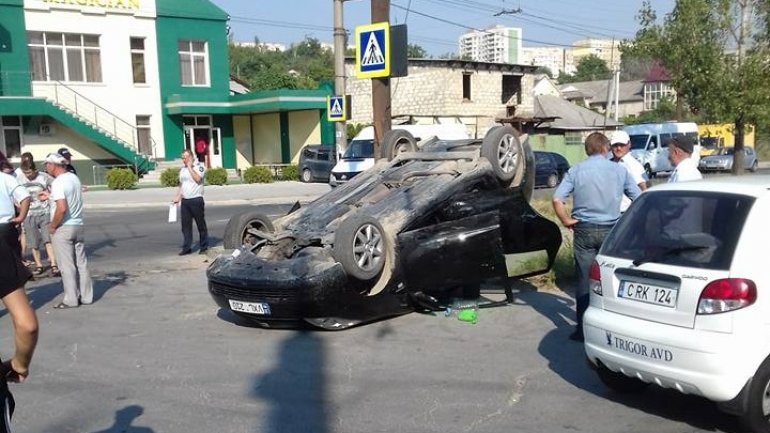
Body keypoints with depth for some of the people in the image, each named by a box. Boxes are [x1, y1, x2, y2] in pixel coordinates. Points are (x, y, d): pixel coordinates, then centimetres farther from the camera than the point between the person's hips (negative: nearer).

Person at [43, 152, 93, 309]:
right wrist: (49, 197, 26)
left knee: (67, 266, 0)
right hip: (78, 225, 8)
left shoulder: (58, 182, -16)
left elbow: (62, 208, -25)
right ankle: (86, 296, 16)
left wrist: (52, 226, -13)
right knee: (81, 263, 11)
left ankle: (71, 299, 6)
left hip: (63, 228, -8)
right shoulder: (74, 178, 8)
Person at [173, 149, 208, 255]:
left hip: (196, 200, -6)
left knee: (201, 225, 2)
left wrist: (190, 167, -13)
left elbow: (197, 179, -21)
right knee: (185, 225, 5)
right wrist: (177, 197, 12)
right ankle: (186, 248, 10)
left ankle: (204, 247, 10)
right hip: (185, 201, 6)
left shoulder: (199, 166, -4)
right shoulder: (182, 170, 16)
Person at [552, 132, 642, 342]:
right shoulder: (619, 170, 1)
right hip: (610, 230, 1)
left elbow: (557, 199, -10)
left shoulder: (576, 171, -2)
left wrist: (566, 220, 2)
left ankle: (583, 328, 9)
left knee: (584, 279, 4)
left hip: (584, 230, 0)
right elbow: (639, 199, 2)